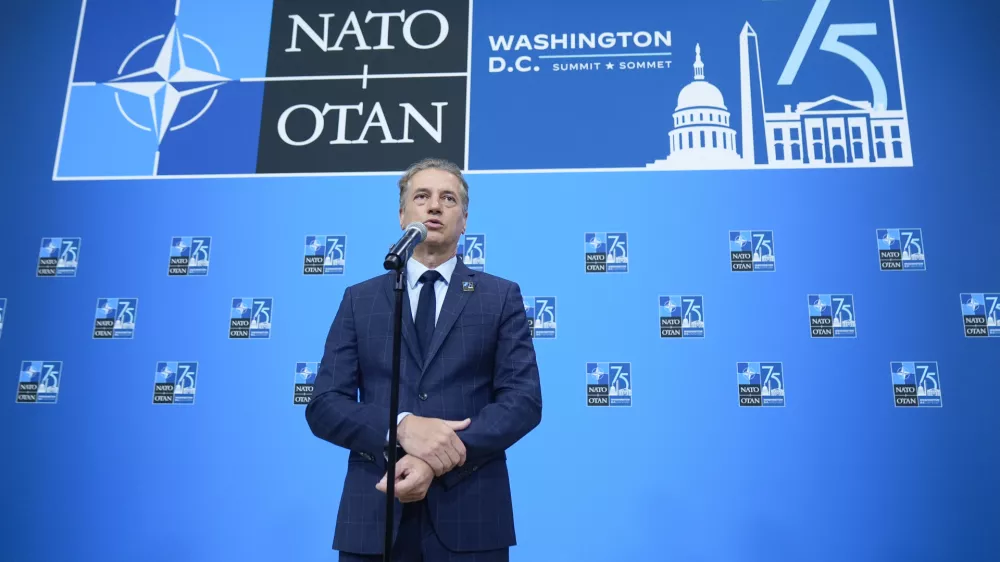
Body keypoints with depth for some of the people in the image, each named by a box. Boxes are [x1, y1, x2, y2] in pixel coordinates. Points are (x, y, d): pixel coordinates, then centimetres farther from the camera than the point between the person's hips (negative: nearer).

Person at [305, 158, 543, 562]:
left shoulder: (502, 297, 5)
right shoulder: (359, 299, 9)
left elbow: (524, 400, -4)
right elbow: (324, 405, 1)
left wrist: (440, 462, -17)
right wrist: (401, 426, -18)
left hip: (470, 515, -1)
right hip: (374, 516, 1)